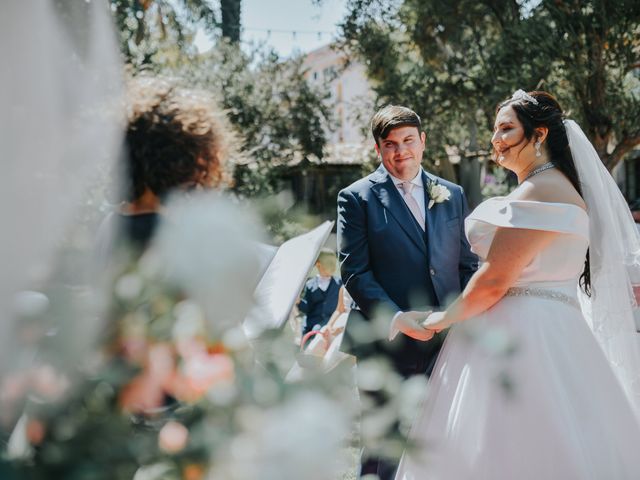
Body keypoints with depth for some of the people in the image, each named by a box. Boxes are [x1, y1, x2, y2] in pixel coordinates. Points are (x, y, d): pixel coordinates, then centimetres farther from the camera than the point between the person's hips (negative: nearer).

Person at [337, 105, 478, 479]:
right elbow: (354, 272, -7)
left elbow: (468, 263, 13)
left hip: (445, 342, 4)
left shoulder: (452, 195, 12)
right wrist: (395, 318, -19)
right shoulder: (357, 197, -1)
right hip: (387, 346, -4)